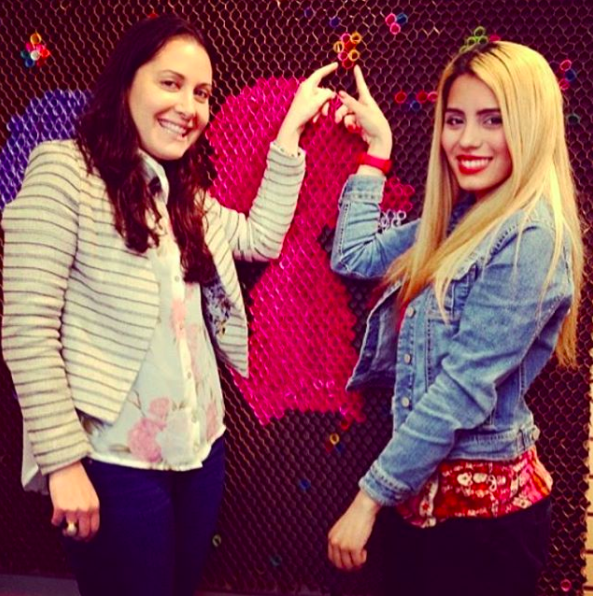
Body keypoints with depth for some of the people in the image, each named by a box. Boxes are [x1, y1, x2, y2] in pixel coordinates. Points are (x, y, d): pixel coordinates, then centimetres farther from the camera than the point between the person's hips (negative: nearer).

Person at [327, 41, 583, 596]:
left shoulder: (530, 237, -20)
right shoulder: (460, 219, 6)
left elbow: (464, 390, -22)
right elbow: (354, 256, 14)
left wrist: (371, 495, -18)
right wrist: (375, 151, 13)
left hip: (482, 504, -8)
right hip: (425, 487, 8)